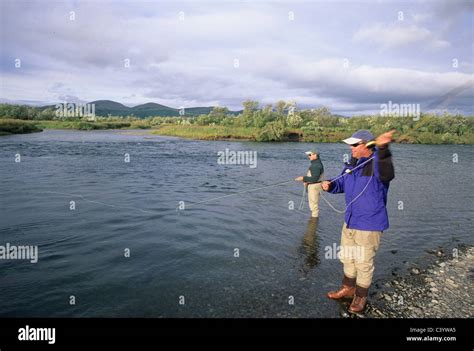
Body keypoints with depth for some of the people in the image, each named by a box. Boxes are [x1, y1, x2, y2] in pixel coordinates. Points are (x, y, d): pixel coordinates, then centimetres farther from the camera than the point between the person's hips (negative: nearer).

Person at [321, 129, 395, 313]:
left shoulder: (377, 163, -21)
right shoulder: (353, 163, 4)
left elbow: (386, 174, -46)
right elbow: (342, 183, 16)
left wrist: (382, 149, -64)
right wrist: (330, 185, -6)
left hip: (369, 225, -8)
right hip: (349, 222, 8)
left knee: (364, 263, 9)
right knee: (347, 258, 23)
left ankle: (361, 297, 31)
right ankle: (348, 288, 44)